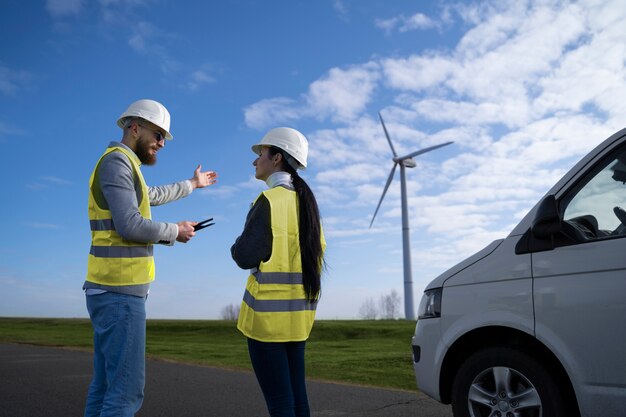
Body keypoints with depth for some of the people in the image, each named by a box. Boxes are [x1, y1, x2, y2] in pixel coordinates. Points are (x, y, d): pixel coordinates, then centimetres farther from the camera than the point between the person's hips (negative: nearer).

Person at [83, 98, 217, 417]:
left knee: (106, 386, 11)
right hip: (119, 292, -10)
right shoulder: (116, 161, -10)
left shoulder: (123, 168, 21)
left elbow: (156, 195, 41)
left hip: (112, 291, 10)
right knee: (126, 390, -8)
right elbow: (130, 225, -22)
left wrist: (193, 184, 56)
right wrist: (175, 231, -5)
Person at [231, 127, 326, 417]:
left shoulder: (270, 200, -12)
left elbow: (246, 257, -16)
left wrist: (238, 246, 6)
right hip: (298, 310, 8)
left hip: (269, 310, -8)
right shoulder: (305, 201, 12)